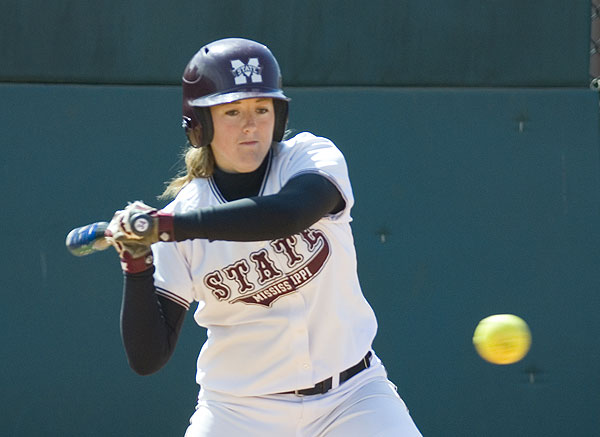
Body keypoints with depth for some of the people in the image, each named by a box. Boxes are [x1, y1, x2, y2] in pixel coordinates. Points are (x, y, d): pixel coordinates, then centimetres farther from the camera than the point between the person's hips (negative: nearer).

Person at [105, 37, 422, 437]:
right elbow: (147, 359, -7)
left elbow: (288, 213, -31)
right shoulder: (185, 211, -4)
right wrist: (137, 262, -20)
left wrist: (163, 225, -30)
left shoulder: (313, 157, -5)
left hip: (351, 397, 0)